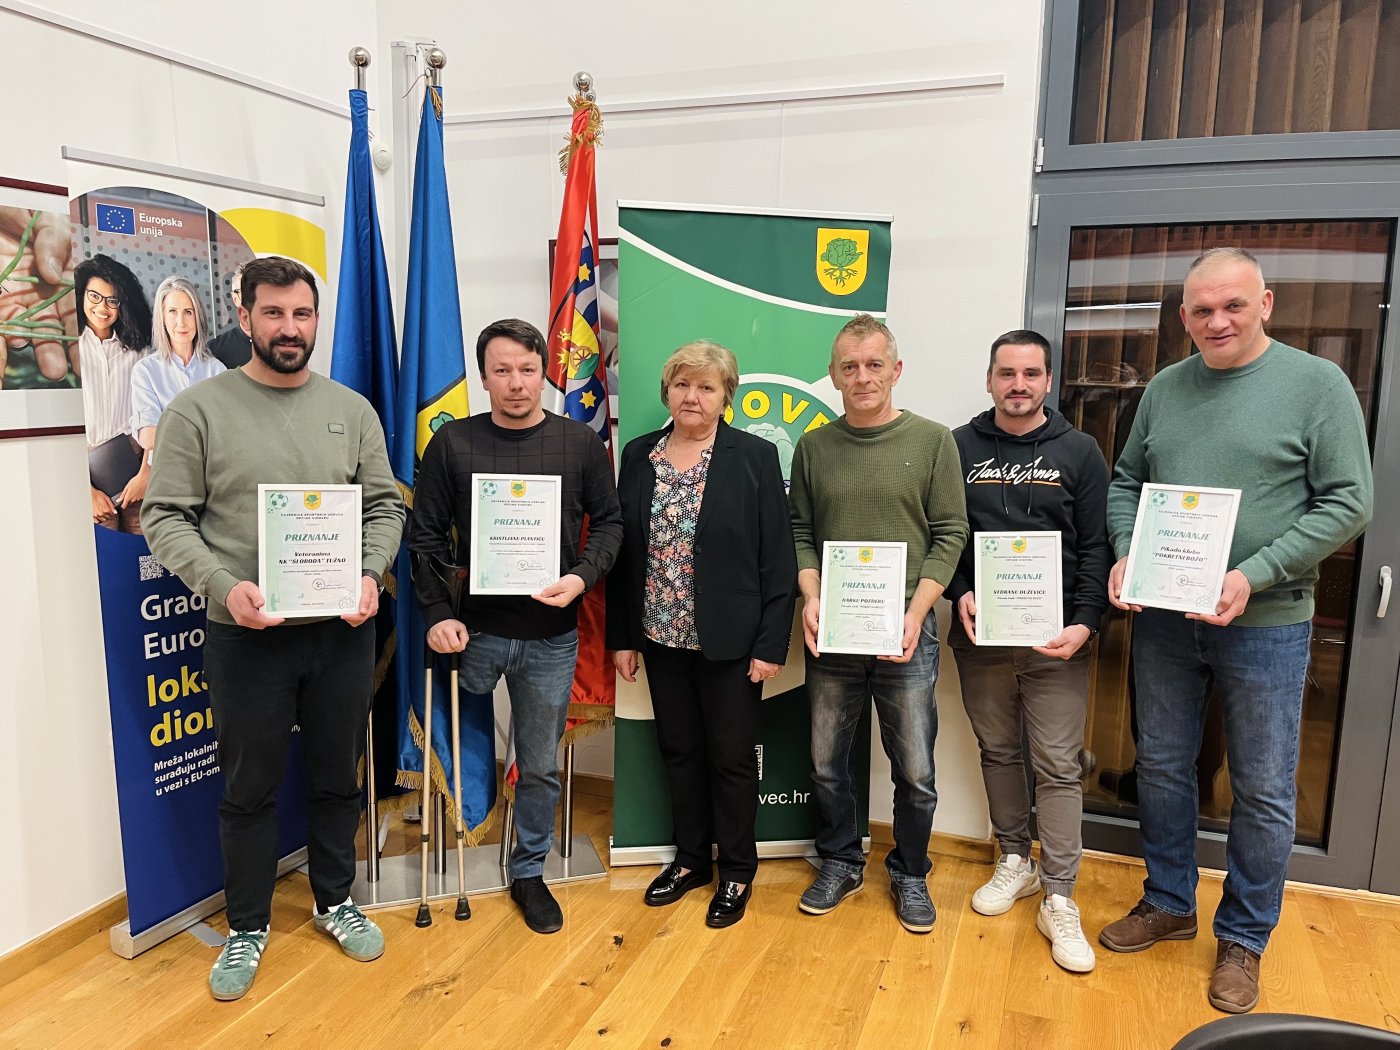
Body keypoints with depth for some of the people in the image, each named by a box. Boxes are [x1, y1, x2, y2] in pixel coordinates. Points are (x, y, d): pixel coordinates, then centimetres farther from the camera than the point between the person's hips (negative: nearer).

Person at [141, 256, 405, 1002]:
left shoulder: (351, 409, 5)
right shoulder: (199, 408, -4)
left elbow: (384, 507, 6)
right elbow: (165, 517, -5)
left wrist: (370, 575, -10)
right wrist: (224, 586, -19)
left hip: (342, 631, 3)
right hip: (246, 635, -2)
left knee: (338, 778, 16)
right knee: (249, 788, 11)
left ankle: (335, 903, 37)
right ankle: (247, 929, 31)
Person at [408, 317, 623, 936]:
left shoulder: (580, 444, -1)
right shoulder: (452, 443, -2)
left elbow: (608, 522, 4)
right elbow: (426, 536, 0)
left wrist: (582, 577, -13)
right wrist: (437, 614, -9)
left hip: (551, 637, 1)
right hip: (473, 631, 0)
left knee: (541, 767, 12)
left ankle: (529, 874, 33)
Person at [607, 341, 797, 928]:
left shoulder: (754, 457, -7)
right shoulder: (639, 456, 4)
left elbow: (777, 560, -8)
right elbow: (624, 552, 6)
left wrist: (771, 644, -12)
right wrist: (621, 636, 5)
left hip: (729, 640, -4)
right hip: (661, 635, 4)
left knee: (731, 757, 9)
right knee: (678, 750, 16)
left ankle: (737, 872, 28)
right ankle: (691, 858, 35)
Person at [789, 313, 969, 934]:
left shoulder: (933, 442, -2)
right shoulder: (813, 447, 5)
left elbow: (950, 535, -3)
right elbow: (800, 532, 8)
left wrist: (915, 614, -12)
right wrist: (811, 598, -7)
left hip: (905, 633, -2)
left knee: (915, 771, 7)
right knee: (828, 763, 13)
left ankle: (910, 874, 31)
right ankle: (840, 864, 35)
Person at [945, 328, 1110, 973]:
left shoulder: (1079, 452, 1)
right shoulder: (959, 448, 4)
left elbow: (1096, 547, -1)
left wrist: (1084, 624, -12)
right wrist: (959, 592, -10)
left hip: (1056, 637, -2)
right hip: (979, 635, 2)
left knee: (1057, 766, 0)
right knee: (998, 751, 14)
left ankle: (1059, 900, 10)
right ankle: (1016, 860, 32)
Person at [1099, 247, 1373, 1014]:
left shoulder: (1317, 383, -7)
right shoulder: (1164, 388, 5)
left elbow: (1346, 503, -11)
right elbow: (1125, 482, 11)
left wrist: (1253, 577, -20)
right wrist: (1126, 553, -7)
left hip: (1265, 624, -4)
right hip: (1162, 616, 4)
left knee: (1263, 790, 9)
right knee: (1161, 768, 15)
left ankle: (1244, 938, 29)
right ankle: (1168, 904, 35)